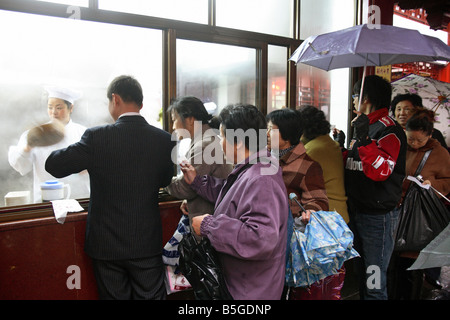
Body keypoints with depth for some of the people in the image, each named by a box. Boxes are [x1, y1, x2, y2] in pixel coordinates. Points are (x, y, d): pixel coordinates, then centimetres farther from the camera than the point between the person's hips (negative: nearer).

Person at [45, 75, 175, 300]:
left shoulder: (97, 137, -15)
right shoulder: (164, 139, -7)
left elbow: (53, 165, -5)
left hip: (107, 243, -1)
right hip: (147, 242, 2)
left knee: (114, 295, 17)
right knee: (150, 295, 16)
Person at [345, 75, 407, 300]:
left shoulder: (389, 130, -14)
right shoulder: (364, 126, 13)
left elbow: (381, 171, -27)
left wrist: (363, 139, -31)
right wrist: (344, 153, 8)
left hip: (378, 216, -9)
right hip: (358, 212, 9)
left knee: (374, 284, -2)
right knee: (362, 277, 21)